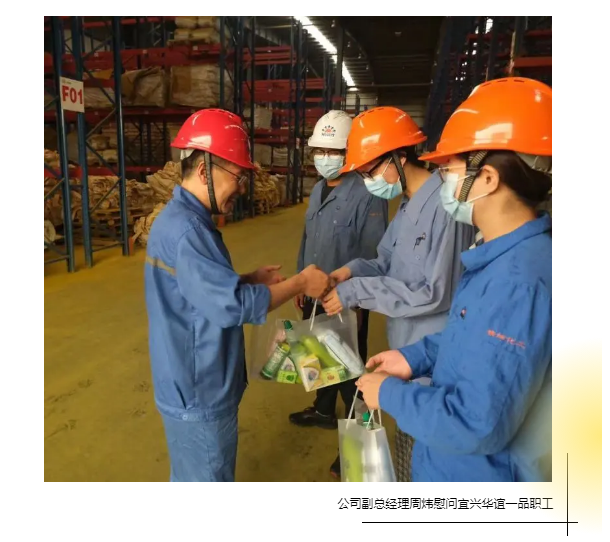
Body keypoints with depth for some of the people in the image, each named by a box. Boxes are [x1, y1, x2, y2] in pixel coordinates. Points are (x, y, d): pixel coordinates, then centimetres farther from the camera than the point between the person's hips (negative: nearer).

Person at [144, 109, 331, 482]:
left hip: (194, 384, 10)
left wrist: (250, 279, 2)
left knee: (191, 478, 29)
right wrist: (300, 283, -20)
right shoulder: (185, 230, -28)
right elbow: (233, 305, -30)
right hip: (199, 392, -10)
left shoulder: (184, 219, 6)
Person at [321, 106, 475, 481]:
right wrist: (353, 270, -8)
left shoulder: (444, 205, -24)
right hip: (407, 350, 10)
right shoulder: (407, 204, 8)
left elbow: (435, 293, -26)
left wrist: (355, 291, -22)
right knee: (408, 444, 28)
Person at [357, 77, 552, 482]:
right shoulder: (502, 254, 0)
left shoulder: (519, 282, -33)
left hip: (478, 472, -8)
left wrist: (390, 393, -19)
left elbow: (476, 425, -33)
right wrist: (415, 356, 2)